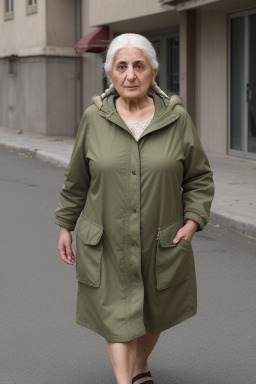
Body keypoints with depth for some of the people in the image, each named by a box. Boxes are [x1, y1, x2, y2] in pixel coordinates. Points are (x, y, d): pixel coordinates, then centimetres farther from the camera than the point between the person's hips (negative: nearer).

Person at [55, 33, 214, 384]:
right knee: (118, 317, -4)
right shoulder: (94, 119, -5)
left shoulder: (177, 118, -5)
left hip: (161, 245, 2)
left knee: (153, 314, 18)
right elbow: (77, 179, 7)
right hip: (108, 244, -1)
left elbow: (199, 177, 3)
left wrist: (193, 221, -8)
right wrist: (65, 225, 10)